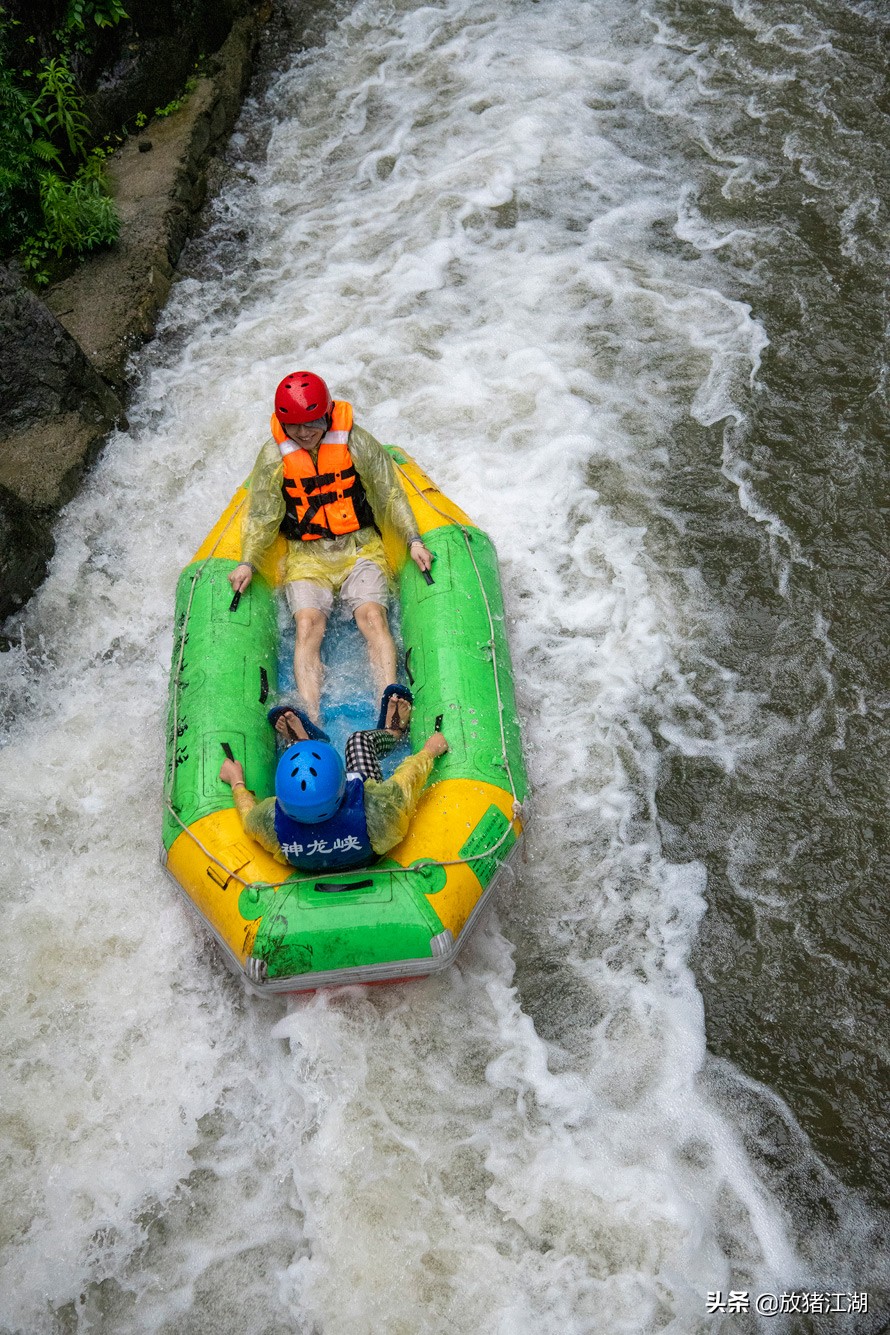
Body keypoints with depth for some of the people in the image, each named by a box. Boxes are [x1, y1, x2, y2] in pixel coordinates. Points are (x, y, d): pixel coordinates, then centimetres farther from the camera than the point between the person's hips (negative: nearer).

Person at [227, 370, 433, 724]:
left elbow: (390, 495, 4)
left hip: (360, 548, 0)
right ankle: (311, 723, -31)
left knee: (373, 616, -23)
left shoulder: (357, 443, -5)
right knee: (308, 625, -22)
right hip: (306, 556, 1)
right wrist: (247, 562, -6)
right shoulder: (273, 456, -2)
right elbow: (262, 516, 5)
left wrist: (412, 540, -3)